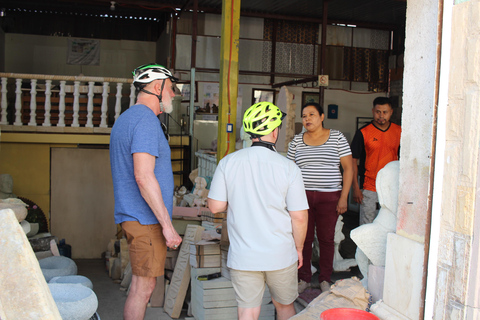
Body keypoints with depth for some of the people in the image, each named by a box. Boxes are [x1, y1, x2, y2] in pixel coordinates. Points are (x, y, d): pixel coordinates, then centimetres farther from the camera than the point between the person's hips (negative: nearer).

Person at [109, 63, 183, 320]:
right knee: (144, 286, -2)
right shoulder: (146, 119, -15)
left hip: (132, 215, 10)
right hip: (146, 220, -10)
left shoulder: (125, 118, 18)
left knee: (141, 284, 16)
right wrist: (167, 225, -22)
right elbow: (144, 177, -24)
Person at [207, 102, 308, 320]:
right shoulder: (288, 167, -11)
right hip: (281, 255, 0)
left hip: (242, 256, 1)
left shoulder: (228, 162, -6)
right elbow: (299, 217, -9)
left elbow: (215, 206, -3)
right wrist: (299, 248, 7)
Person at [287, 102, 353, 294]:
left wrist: (343, 197, -7)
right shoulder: (296, 141, 7)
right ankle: (304, 278, 21)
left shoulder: (337, 138, 1)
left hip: (329, 197, -1)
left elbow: (348, 168, 0)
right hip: (303, 196, 2)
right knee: (304, 237, 5)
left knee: (326, 239, 6)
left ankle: (325, 279, 23)